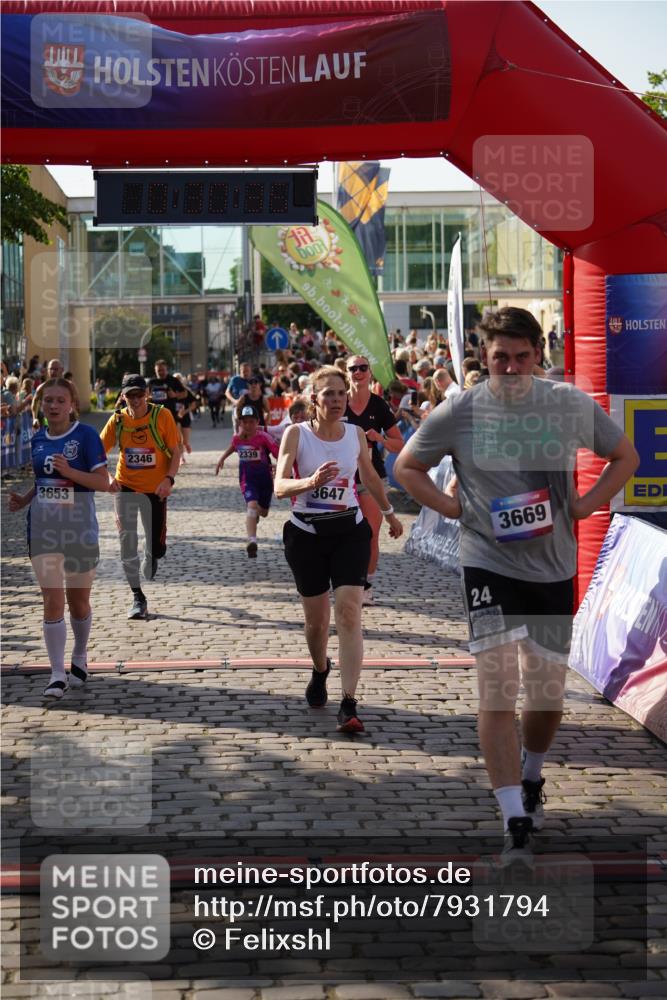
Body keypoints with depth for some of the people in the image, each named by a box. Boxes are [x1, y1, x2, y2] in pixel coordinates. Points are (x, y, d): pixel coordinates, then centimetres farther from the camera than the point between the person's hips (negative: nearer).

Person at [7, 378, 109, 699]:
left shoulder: (86, 435, -8)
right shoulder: (37, 439, 7)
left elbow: (103, 482, -11)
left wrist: (69, 471, -25)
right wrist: (24, 500, 1)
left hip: (79, 527, -3)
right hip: (43, 527, 3)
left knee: (78, 600, 11)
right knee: (52, 601, -4)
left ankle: (80, 657, 35)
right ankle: (57, 674, -2)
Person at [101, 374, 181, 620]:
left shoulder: (162, 415, -10)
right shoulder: (117, 420, -5)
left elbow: (175, 452, -5)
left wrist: (169, 479, -19)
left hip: (155, 489, -1)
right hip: (125, 488, 1)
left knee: (157, 548, 3)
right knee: (127, 543, -5)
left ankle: (150, 558, 43)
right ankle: (138, 598, 8)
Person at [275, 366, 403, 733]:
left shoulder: (356, 434, 2)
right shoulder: (296, 434, -7)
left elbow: (369, 476, 19)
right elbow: (280, 486, -18)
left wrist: (389, 514, 30)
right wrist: (310, 481, -38)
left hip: (349, 530, 1)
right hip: (306, 533, -1)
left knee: (349, 612, -15)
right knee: (316, 619, 9)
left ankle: (348, 705, -18)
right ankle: (320, 670, 44)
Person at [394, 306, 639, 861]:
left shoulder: (572, 404, -3)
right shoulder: (459, 412, -6)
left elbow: (625, 456, 11)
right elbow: (406, 467, 9)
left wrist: (583, 506, -2)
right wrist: (453, 507, -5)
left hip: (555, 566, 2)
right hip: (489, 564, -2)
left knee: (549, 693, 12)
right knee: (497, 688, -14)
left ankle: (531, 777, 42)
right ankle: (516, 823, -12)